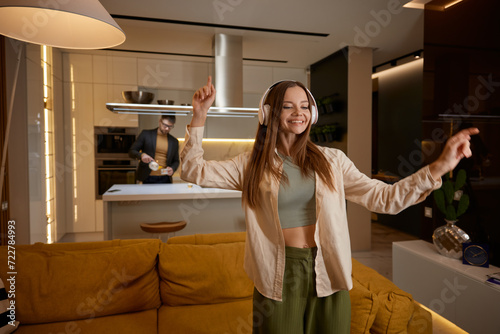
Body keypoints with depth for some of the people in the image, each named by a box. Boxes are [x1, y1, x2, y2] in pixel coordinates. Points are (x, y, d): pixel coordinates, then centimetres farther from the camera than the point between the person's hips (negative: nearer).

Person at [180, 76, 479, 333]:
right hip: (278, 277, -1)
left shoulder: (332, 160, 0)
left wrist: (440, 166, -17)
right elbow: (194, 171, -4)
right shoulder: (252, 165, -2)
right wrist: (199, 118, -15)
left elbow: (384, 198, -6)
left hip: (329, 274, 2)